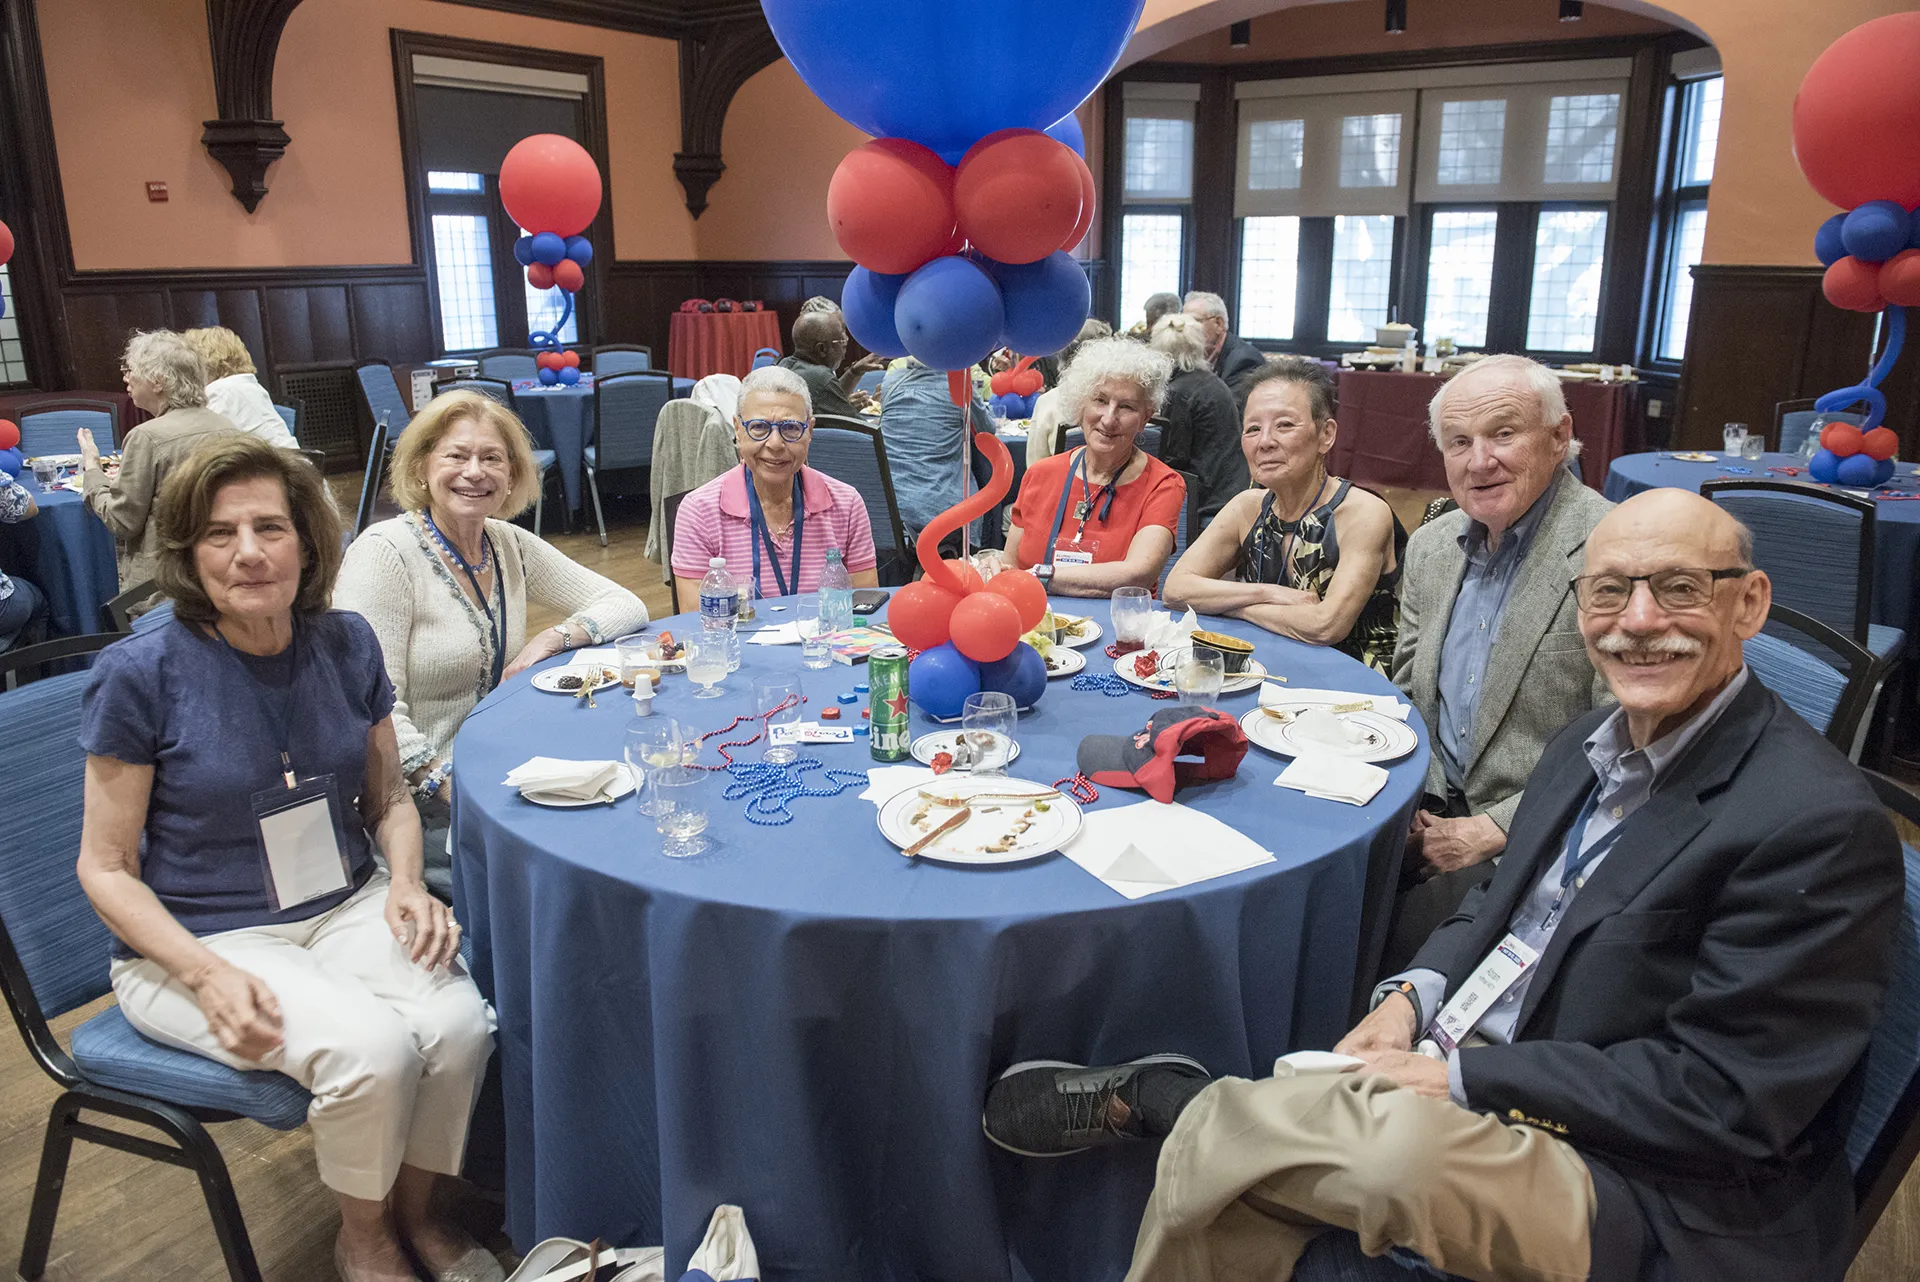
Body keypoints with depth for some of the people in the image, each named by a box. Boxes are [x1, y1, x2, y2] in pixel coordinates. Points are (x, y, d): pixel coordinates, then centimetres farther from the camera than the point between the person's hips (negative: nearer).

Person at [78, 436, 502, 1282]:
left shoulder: (346, 644, -2)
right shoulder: (141, 673, -13)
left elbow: (389, 797, 12)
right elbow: (106, 869, -6)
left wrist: (406, 882, -9)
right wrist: (207, 974, -20)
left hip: (345, 907, 4)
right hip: (195, 940, -3)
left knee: (460, 1024, -24)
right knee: (372, 1048, -29)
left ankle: (414, 1210, 8)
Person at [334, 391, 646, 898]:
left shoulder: (510, 545, 7)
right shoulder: (384, 553, -12)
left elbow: (627, 606, 8)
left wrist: (552, 639, -9)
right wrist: (446, 786, -26)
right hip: (415, 804, -6)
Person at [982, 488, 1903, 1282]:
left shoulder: (1819, 824, -20)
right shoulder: (1590, 748, 7)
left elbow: (1721, 1101, -20)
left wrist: (1461, 1077, -19)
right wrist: (1416, 994, -3)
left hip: (1648, 1204, -7)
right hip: (1464, 1080, 7)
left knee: (1404, 1144, -32)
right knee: (1219, 1171, -12)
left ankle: (1152, 1095, -7)